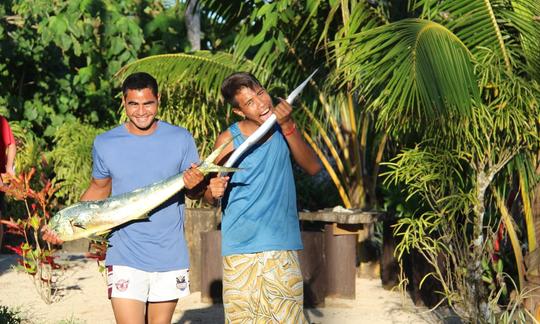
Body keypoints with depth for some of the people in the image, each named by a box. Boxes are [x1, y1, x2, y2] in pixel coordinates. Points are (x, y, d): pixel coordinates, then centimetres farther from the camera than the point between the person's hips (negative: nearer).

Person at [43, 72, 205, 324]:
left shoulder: (180, 139, -1)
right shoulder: (104, 144, 1)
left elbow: (196, 192, 4)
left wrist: (194, 185, -20)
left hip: (171, 256, 1)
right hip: (125, 258, -1)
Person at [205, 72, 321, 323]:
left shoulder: (282, 128, 5)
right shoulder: (229, 140, -4)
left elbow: (313, 167, -7)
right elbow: (209, 197, 3)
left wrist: (287, 126, -15)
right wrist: (213, 191, -21)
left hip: (282, 242, 2)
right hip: (241, 245, -2)